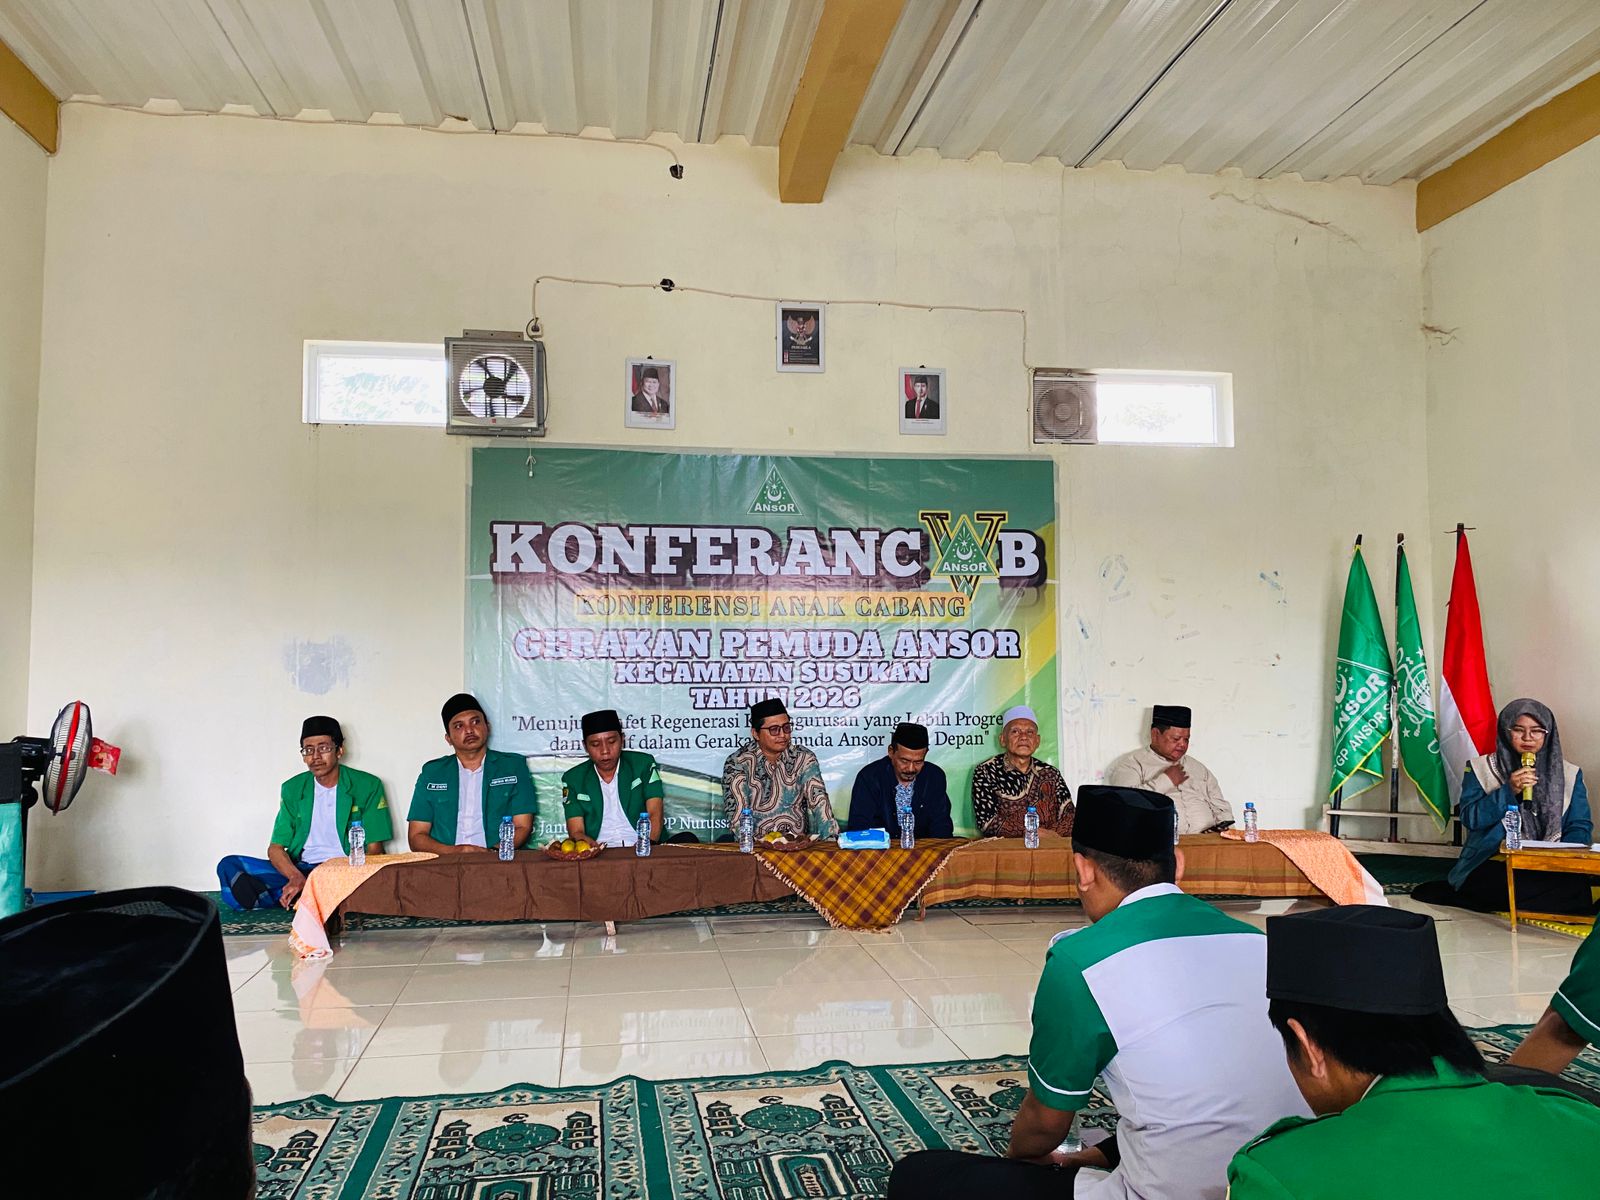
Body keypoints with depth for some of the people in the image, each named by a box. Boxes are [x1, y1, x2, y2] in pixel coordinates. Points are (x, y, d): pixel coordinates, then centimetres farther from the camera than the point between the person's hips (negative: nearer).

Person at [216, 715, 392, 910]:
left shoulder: (367, 786, 2)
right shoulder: (292, 789, 12)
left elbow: (373, 850, -2)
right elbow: (275, 848, 5)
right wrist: (296, 877, -17)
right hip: (300, 870, 3)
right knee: (229, 866, -15)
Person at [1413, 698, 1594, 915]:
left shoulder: (1570, 774, 14)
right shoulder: (1480, 768, 8)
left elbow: (1580, 827, 9)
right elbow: (1470, 819, -1)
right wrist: (1508, 791, -14)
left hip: (1547, 867, 3)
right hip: (1493, 866, -3)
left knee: (1579, 886, -30)